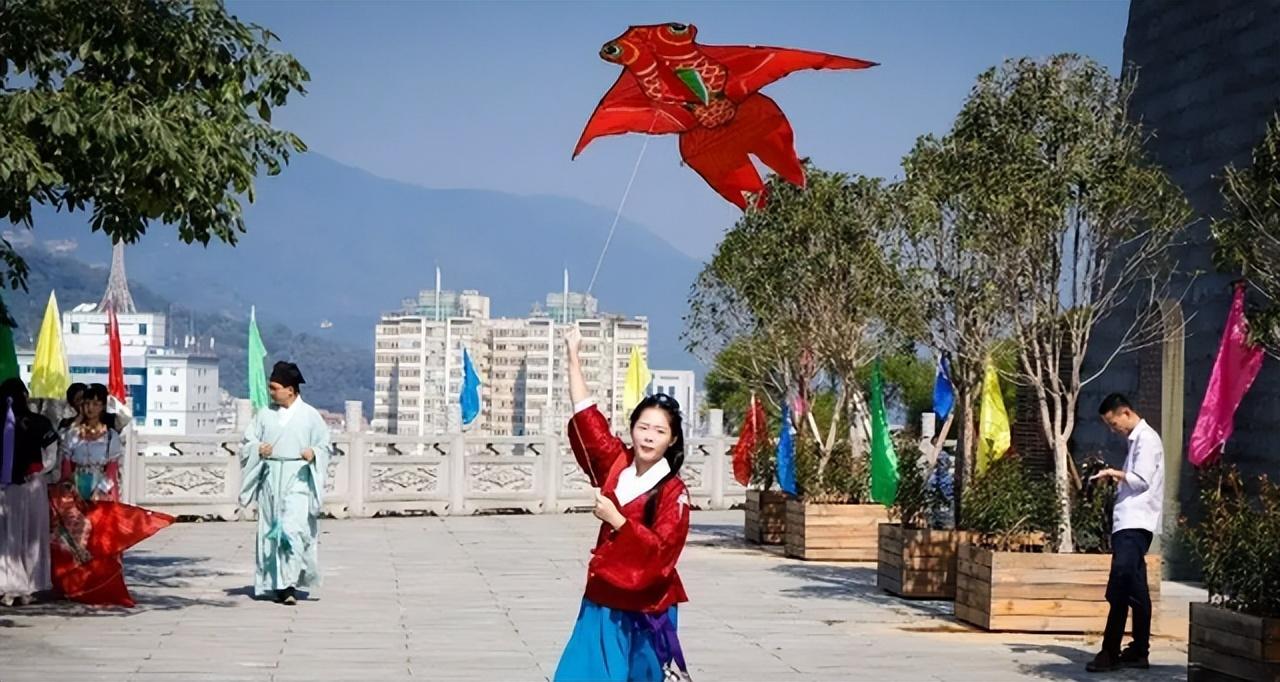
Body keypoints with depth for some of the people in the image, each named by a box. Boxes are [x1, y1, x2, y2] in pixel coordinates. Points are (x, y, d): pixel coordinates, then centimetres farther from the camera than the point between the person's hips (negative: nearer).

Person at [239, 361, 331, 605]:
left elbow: (326, 446, 7)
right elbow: (246, 444, 12)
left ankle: (288, 584, -15)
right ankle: (275, 583, 12)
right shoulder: (265, 415, 9)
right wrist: (258, 449, -9)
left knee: (293, 529, -15)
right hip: (270, 479, 3)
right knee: (271, 531, 3)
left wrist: (314, 452, -14)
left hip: (297, 478, -3)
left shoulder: (310, 416, 2)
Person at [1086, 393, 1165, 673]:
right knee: (1134, 591, 10)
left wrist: (1115, 473, -5)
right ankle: (1138, 651, 14)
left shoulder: (1147, 439, -8)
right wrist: (1116, 479, 9)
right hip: (1129, 523, 10)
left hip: (1135, 524, -10)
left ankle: (1110, 652, -17)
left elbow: (1142, 480, -16)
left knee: (1119, 590, -14)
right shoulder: (1136, 439, 21)